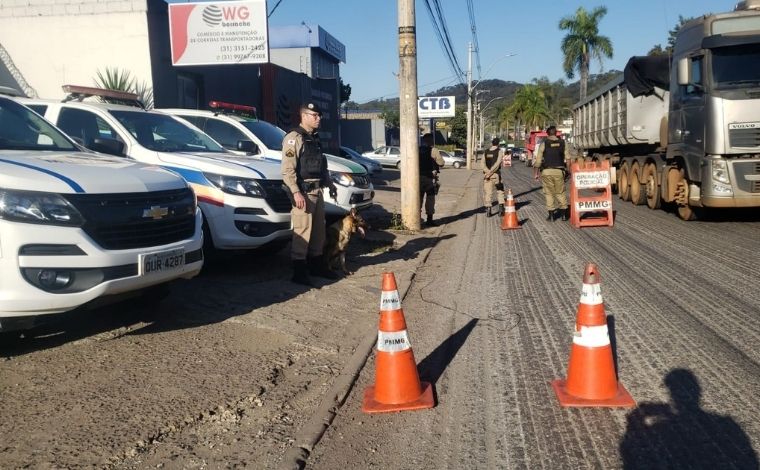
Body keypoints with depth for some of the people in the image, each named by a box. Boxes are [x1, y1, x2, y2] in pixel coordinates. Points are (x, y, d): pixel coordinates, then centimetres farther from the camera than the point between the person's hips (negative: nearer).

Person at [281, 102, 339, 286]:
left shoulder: (315, 138, 17)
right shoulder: (294, 138, -11)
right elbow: (287, 169, -18)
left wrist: (329, 183, 22)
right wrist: (296, 192, -24)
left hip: (317, 191, 9)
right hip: (303, 192, -9)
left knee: (319, 230, 15)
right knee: (302, 231, -8)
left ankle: (317, 265, 28)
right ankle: (299, 272, -1)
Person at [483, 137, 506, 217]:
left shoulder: (486, 152, 9)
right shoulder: (500, 151, -2)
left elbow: (483, 163, -3)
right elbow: (497, 163, -14)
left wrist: (488, 172, -14)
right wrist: (490, 173, -16)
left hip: (486, 174, 3)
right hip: (496, 174, -3)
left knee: (487, 192, 6)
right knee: (500, 191, 13)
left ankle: (488, 210, 3)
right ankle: (501, 207, 4)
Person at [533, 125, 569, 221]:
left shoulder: (544, 143, -2)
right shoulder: (562, 143, 5)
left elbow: (538, 160, -5)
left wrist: (535, 173, 0)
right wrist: (568, 170, 8)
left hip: (547, 171, -2)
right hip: (559, 171, 2)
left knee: (549, 193, 6)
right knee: (560, 193, 11)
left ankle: (551, 215, 6)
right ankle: (564, 214, 13)